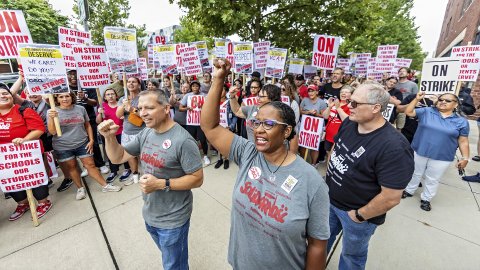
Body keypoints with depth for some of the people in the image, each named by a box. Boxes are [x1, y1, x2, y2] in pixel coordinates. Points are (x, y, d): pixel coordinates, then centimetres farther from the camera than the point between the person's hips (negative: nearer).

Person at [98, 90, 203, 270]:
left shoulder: (182, 140, -26)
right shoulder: (145, 133, -2)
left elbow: (197, 179, -23)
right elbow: (118, 158, 2)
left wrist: (162, 184, -28)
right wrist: (109, 137, -15)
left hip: (173, 218, -7)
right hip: (150, 214, 7)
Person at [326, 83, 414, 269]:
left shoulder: (394, 147, -30)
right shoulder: (348, 123, -8)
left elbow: (391, 198, -26)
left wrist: (360, 216, -14)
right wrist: (328, 175, 5)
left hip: (356, 213, -6)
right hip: (329, 199, 7)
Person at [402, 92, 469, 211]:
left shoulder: (461, 121, -1)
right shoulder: (426, 112, -1)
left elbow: (463, 141, 2)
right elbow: (408, 112, -5)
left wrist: (465, 158, -1)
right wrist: (417, 99, -14)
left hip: (442, 157, 0)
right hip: (419, 152, 0)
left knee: (432, 180, 14)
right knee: (415, 174, 17)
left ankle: (426, 199, 31)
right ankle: (409, 191, 37)